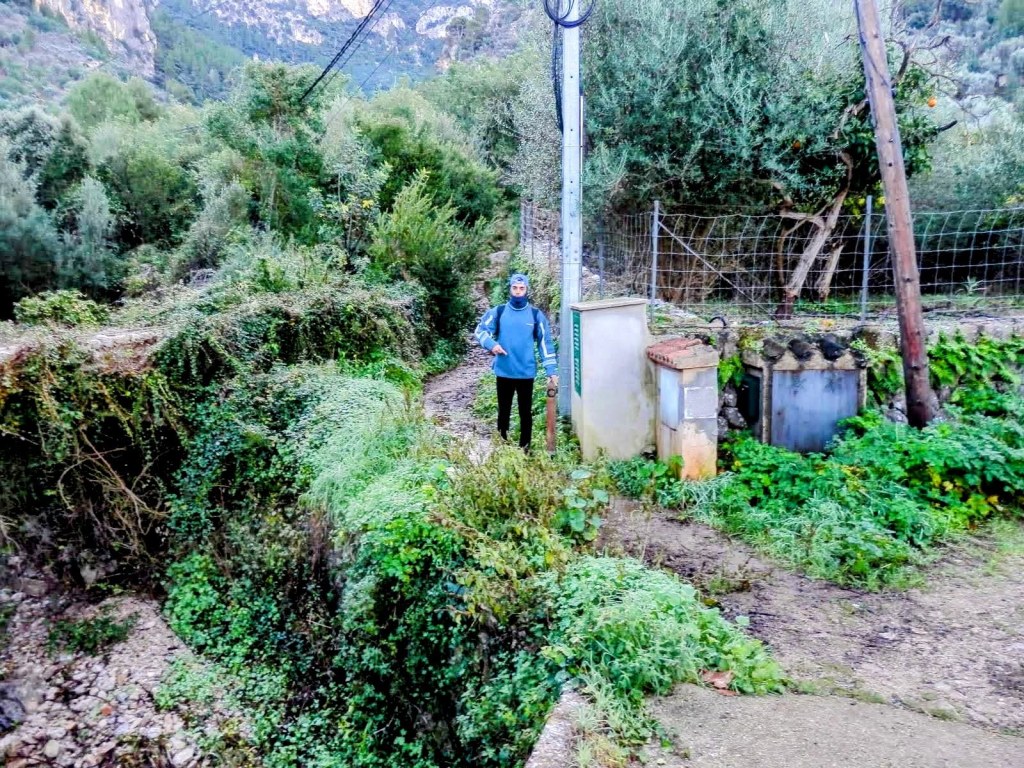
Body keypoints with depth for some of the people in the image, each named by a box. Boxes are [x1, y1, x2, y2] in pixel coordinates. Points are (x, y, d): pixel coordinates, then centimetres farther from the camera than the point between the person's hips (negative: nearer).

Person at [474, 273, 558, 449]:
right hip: (504, 372, 0)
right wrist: (491, 344, -18)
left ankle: (524, 448, 18)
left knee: (525, 412, 8)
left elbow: (545, 344, 2)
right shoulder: (498, 312, 0)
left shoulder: (536, 315, 0)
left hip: (526, 373, 0)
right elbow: (480, 331, 3)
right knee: (503, 411, 11)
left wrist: (551, 371, -3)